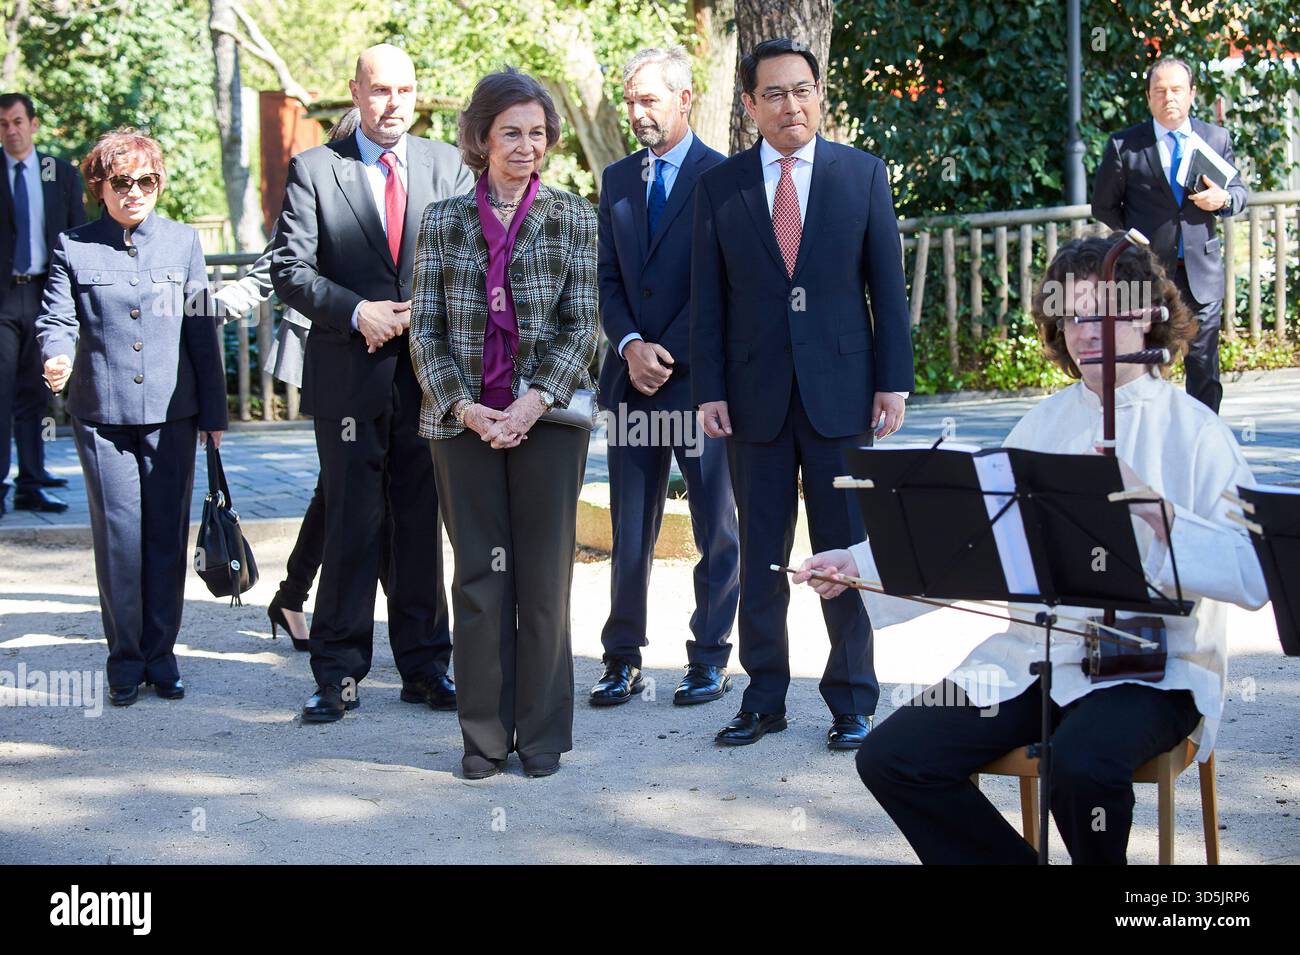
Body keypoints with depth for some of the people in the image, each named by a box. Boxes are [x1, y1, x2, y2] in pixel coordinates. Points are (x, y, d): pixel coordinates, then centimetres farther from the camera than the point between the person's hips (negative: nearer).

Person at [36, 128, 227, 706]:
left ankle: (160, 654, 16)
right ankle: (125, 659, 12)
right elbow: (57, 319, -1)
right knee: (118, 534, 0)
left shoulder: (183, 241, 8)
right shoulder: (73, 248, 4)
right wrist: (57, 359, -25)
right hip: (102, 413, -1)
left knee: (168, 534, 4)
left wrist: (213, 412, 6)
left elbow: (202, 330, 8)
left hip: (171, 411, 1)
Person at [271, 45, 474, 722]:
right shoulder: (314, 170, 3)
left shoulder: (448, 167, 10)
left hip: (429, 376, 2)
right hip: (349, 378, -2)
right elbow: (289, 270, -3)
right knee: (352, 527, 1)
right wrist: (356, 311, -15)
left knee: (422, 525, 9)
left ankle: (424, 667, 18)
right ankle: (339, 675, 9)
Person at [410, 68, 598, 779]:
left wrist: (533, 403, -13)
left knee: (544, 578, 2)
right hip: (465, 421, 1)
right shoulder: (443, 221, 8)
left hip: (548, 417, -1)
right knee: (479, 577, 3)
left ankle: (542, 733, 12)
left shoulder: (572, 218, 5)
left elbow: (581, 326, -1)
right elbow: (425, 329, 4)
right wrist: (466, 408, -9)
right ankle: (485, 735, 11)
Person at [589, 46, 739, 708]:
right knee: (629, 529, 7)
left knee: (717, 528, 4)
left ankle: (710, 659, 12)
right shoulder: (617, 178, 13)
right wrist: (631, 346, -6)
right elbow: (607, 276, 10)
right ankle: (623, 659, 13)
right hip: (631, 378, 5)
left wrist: (669, 355, -12)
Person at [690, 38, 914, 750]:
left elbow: (888, 285, 3)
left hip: (841, 390, -1)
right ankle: (764, 697, 18)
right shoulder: (719, 185, 5)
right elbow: (707, 299, 5)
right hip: (756, 394, 1)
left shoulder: (863, 174, 3)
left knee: (847, 550, 3)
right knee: (760, 555, 7)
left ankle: (852, 701, 13)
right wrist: (709, 390, -2)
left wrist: (893, 382, -2)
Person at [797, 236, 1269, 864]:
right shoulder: (1042, 424, 14)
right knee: (890, 758, -13)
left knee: (1083, 766, -36)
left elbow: (1254, 579, -14)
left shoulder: (1196, 433, -3)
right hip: (1029, 656, 5)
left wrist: (1154, 510, -25)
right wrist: (860, 562, 2)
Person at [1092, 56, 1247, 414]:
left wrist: (1224, 200, -7)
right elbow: (1103, 206, 8)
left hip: (1203, 272, 2)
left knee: (1204, 365, 4)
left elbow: (1239, 190, 15)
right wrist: (1136, 236, -1)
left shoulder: (1217, 138, 8)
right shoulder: (1124, 146, 0)